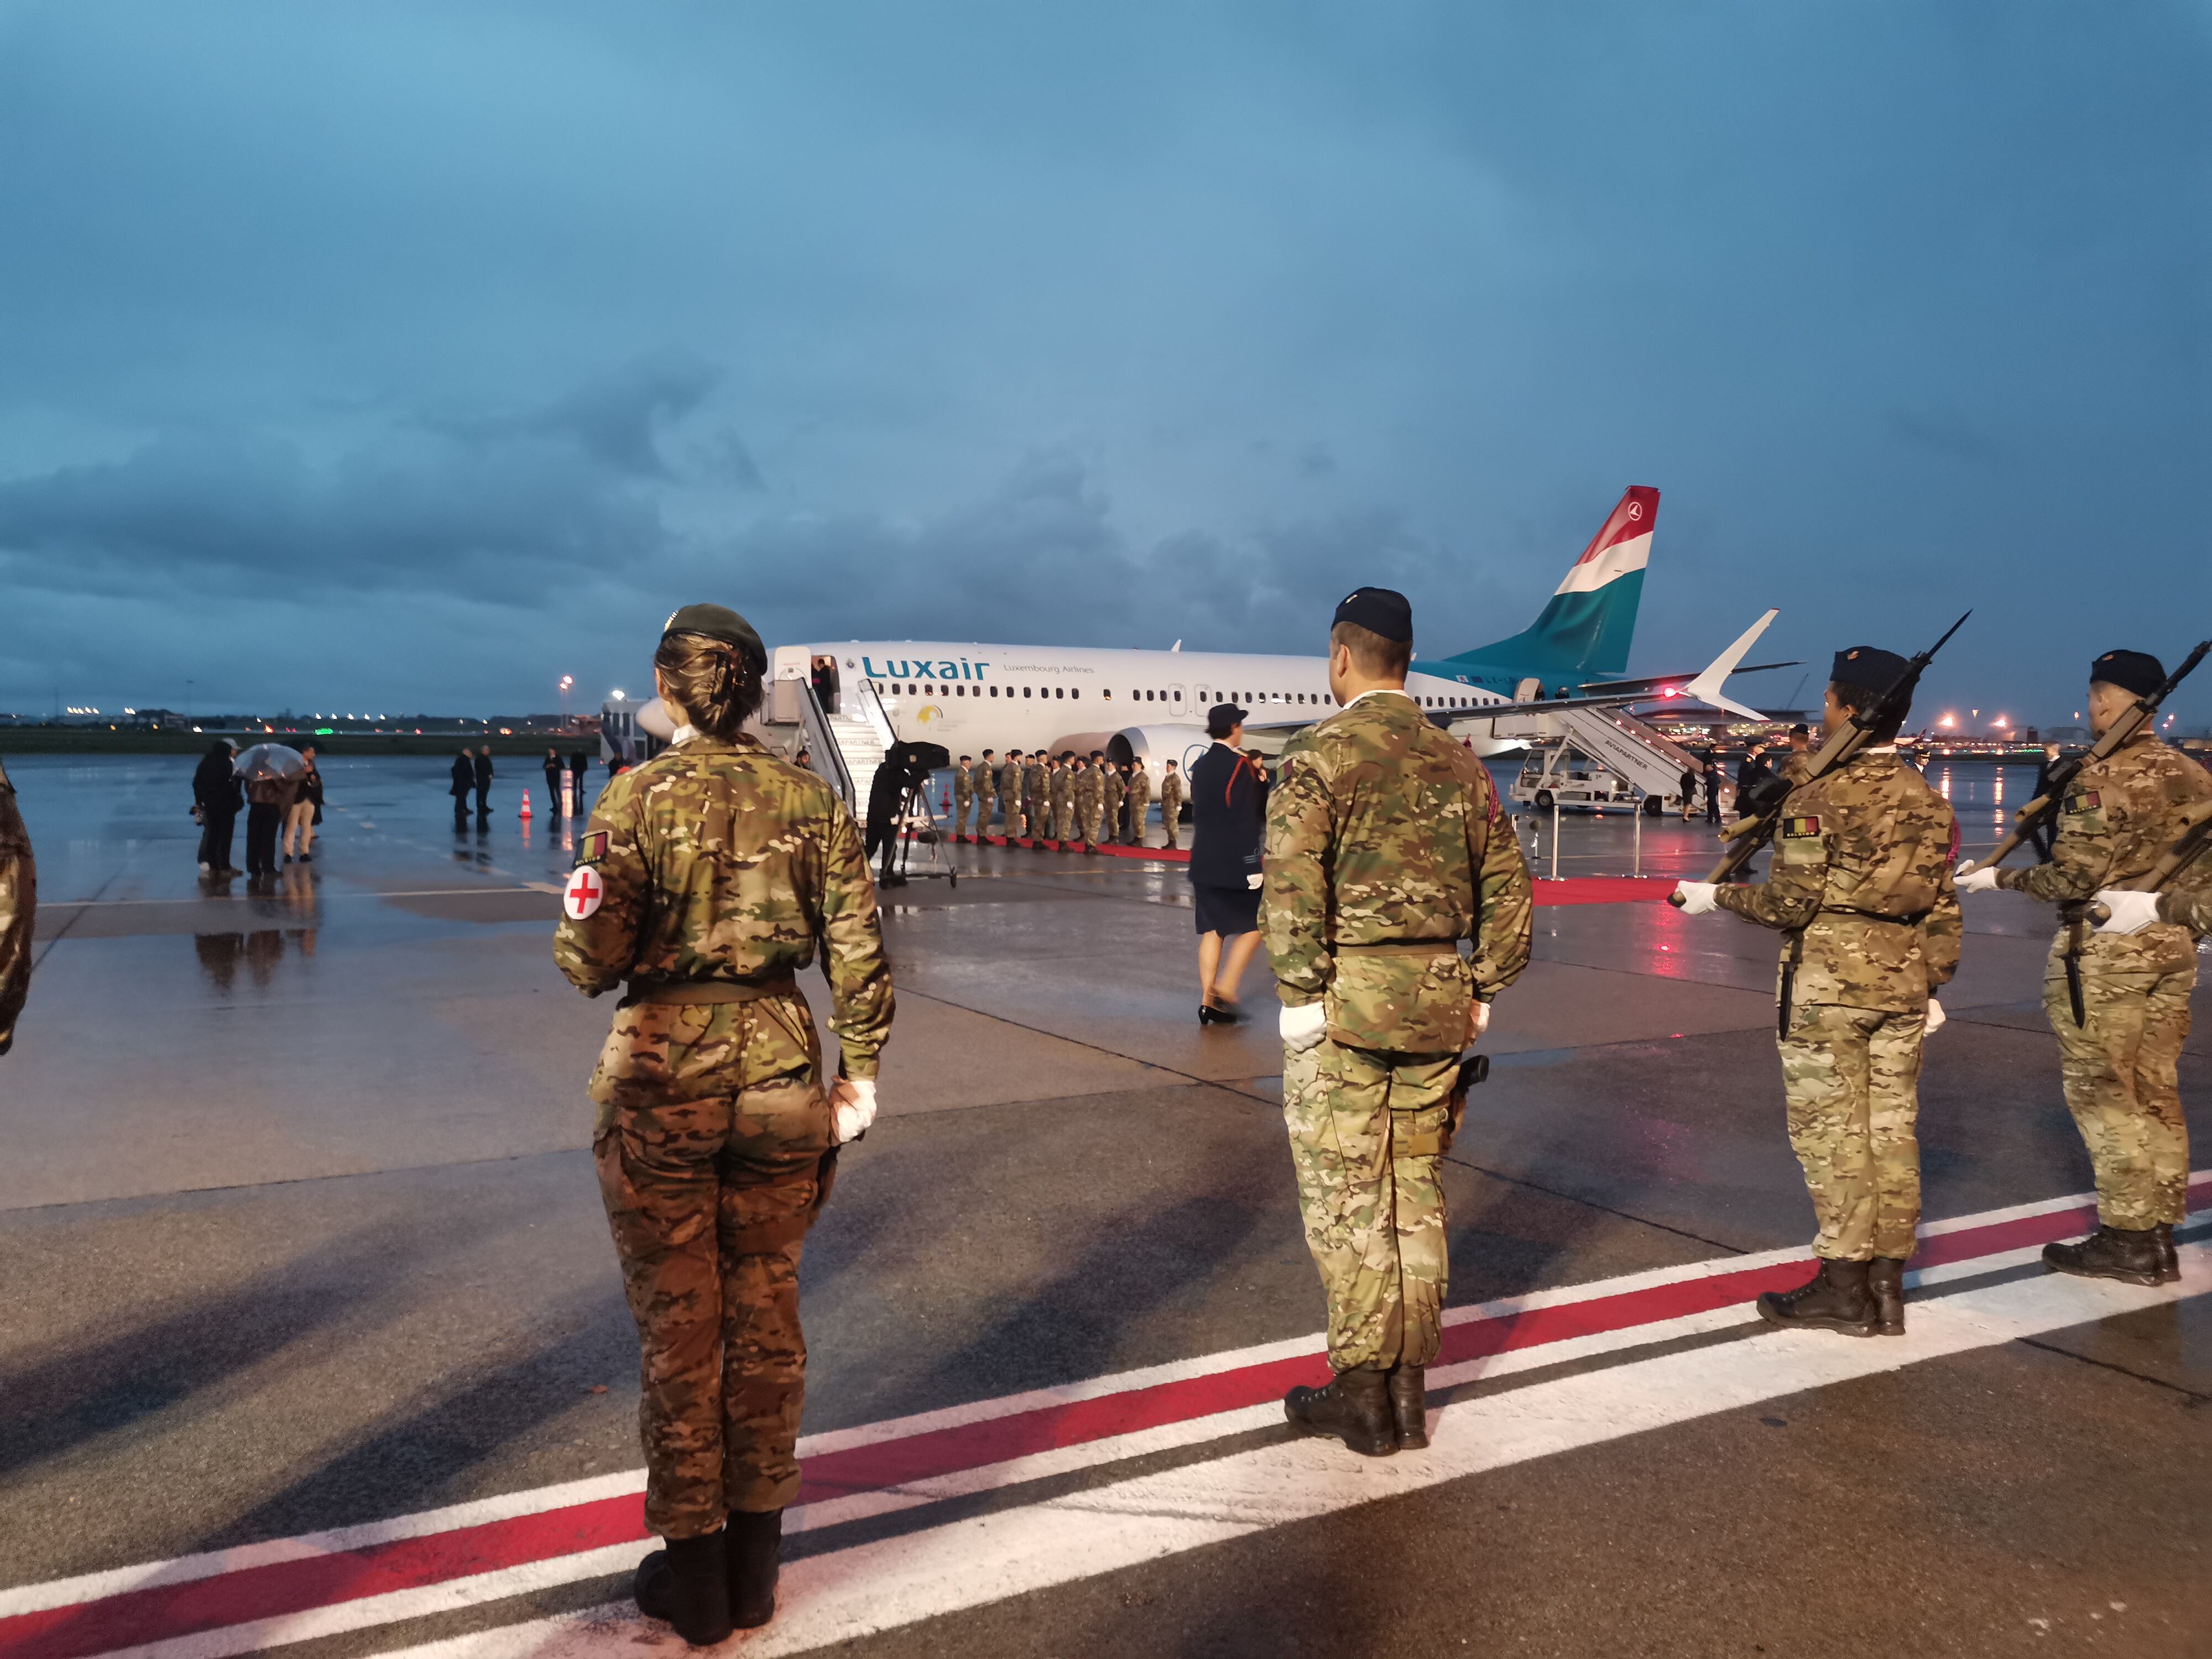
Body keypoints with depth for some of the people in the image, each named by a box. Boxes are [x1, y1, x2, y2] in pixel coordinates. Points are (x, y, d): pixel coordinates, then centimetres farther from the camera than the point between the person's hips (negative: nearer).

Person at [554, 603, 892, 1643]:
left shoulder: (639, 797, -10)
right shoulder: (810, 799, -1)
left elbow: (592, 962, -13)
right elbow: (857, 950, -3)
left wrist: (576, 917, 8)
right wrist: (860, 1072, 5)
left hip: (663, 1079, -3)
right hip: (778, 1073, 3)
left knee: (678, 1326, 11)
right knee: (766, 1316, 15)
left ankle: (693, 1572, 25)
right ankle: (755, 1565, 29)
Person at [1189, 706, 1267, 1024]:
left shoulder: (1199, 766, 10)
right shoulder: (1240, 766, -12)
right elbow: (1247, 821, -17)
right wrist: (1253, 866, -16)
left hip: (1203, 861, 7)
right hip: (1234, 862, -7)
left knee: (1213, 930, 8)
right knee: (1253, 927, 3)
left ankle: (1208, 1001, 6)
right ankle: (1225, 991, -5)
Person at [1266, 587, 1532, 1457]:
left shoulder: (1322, 752, -8)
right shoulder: (1460, 763, 10)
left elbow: (1292, 885, -18)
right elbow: (1508, 885, 11)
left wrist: (1299, 996, -13)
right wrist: (1482, 991, 15)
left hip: (1345, 1000, -6)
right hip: (1437, 1003, 6)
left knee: (1346, 1201, 4)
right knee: (1416, 1195, 13)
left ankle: (1362, 1396, 12)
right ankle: (1410, 1392, 22)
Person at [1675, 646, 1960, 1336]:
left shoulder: (1818, 797, -13)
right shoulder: (1929, 799, 8)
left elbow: (1790, 903, -15)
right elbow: (1942, 907, 11)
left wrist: (1715, 896, -1)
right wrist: (1934, 984, 19)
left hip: (1827, 983, -6)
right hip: (1901, 984, 6)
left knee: (1831, 1131, 1)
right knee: (1892, 1129, 10)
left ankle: (1843, 1286, 8)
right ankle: (1888, 1285, 18)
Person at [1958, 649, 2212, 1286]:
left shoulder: (2103, 778, -16)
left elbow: (2071, 878, -19)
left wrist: (2000, 878, -5)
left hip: (2104, 953, -8)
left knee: (2103, 1095, 1)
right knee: (2157, 1095, 13)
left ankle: (2124, 1239, 6)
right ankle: (2159, 1240, 19)